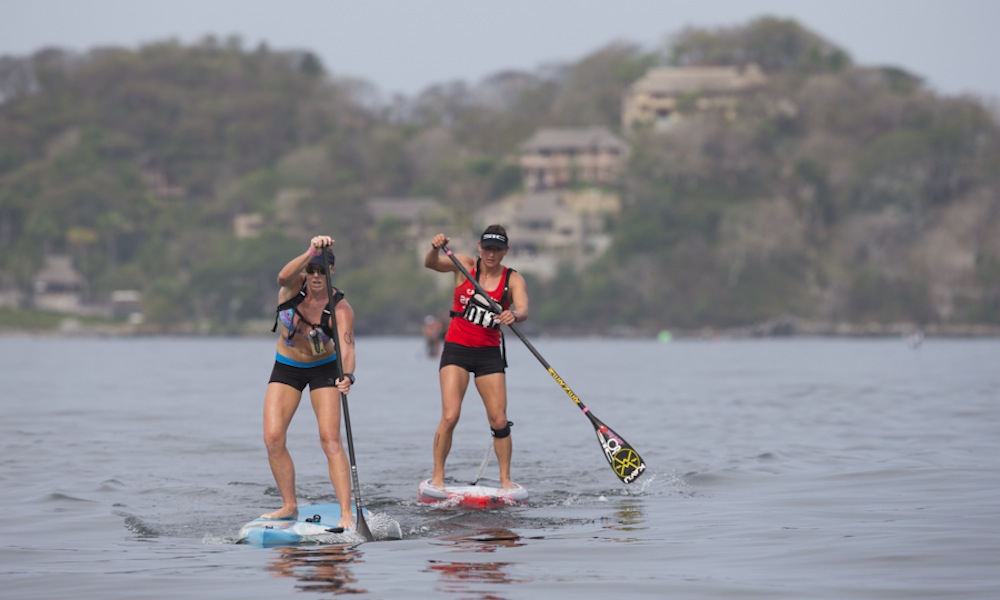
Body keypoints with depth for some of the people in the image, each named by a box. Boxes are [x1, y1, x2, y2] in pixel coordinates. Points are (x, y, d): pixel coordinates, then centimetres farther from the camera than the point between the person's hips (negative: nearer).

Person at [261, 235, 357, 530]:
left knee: (330, 439, -15)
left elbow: (347, 346, -35)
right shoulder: (294, 285, -17)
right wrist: (311, 252, -59)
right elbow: (284, 276, -42)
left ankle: (346, 513, -17)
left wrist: (347, 376, -55)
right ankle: (290, 506, 6)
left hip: (323, 369, -2)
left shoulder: (340, 308, -22)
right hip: (286, 368, 3)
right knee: (273, 438, -8)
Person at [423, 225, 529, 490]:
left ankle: (505, 479, 11)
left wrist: (514, 315, -43)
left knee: (499, 421, -2)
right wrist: (435, 248, -40)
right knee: (450, 416, -14)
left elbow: (523, 309, -20)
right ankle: (437, 477, -5)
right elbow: (430, 264, -18)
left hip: (489, 353, 2)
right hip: (457, 349, -2)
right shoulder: (465, 265, -2)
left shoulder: (513, 279, -2)